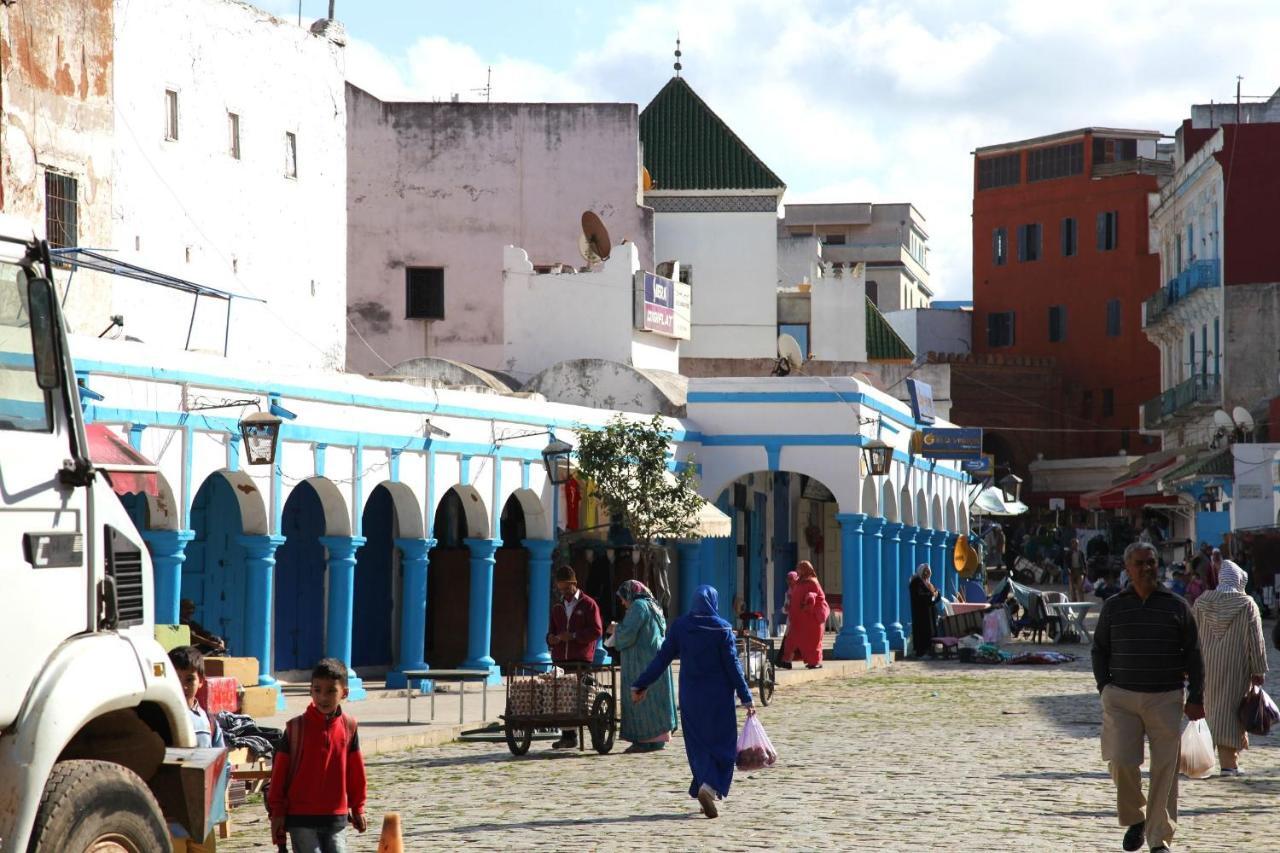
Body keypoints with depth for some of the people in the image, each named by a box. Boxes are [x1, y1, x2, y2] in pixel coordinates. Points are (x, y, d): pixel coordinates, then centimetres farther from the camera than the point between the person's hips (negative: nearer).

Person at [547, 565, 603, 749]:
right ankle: (567, 735, 3)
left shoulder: (588, 604, 2)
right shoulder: (557, 606, 19)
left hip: (581, 659, -5)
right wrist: (551, 638, 4)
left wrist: (574, 636, -13)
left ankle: (571, 736, -9)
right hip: (560, 658, 5)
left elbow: (597, 631, -5)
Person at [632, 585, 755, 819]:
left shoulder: (680, 626, -1)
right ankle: (710, 787, -17)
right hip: (718, 697, -3)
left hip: (690, 696, 3)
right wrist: (746, 697, -5)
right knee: (722, 744, 4)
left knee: (697, 745, 12)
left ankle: (704, 788, 5)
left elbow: (662, 658, 0)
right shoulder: (721, 629, -9)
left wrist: (640, 684, 7)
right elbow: (733, 666, -9)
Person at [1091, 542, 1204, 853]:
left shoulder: (1175, 606, 4)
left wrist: (1196, 697, 2)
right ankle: (1134, 819, 15)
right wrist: (1104, 687, 2)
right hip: (1122, 698, 0)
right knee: (1121, 762, -10)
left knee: (1164, 770, -1)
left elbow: (1192, 654, 7)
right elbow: (1099, 650, 14)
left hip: (1166, 698, 0)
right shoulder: (1114, 606, 7)